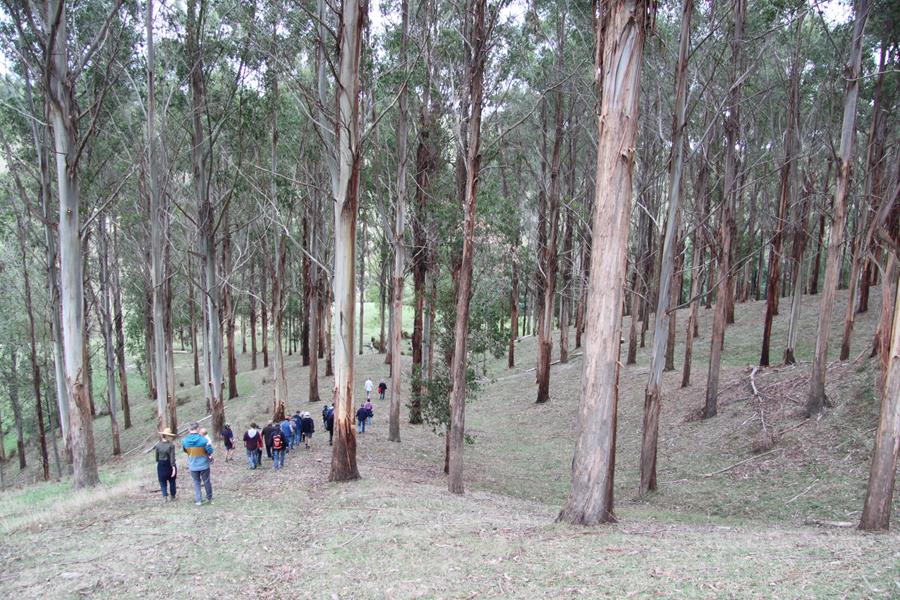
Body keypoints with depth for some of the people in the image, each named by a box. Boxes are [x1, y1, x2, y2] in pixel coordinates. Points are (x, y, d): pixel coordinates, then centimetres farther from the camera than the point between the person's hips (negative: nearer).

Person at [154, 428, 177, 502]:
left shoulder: (158, 445, -6)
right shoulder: (171, 445, -15)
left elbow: (157, 456, 2)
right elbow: (172, 457, -16)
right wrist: (174, 467, -15)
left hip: (161, 465, 2)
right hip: (169, 465, -2)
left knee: (163, 482, 11)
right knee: (172, 481, 15)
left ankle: (165, 497, 1)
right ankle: (172, 496, 24)